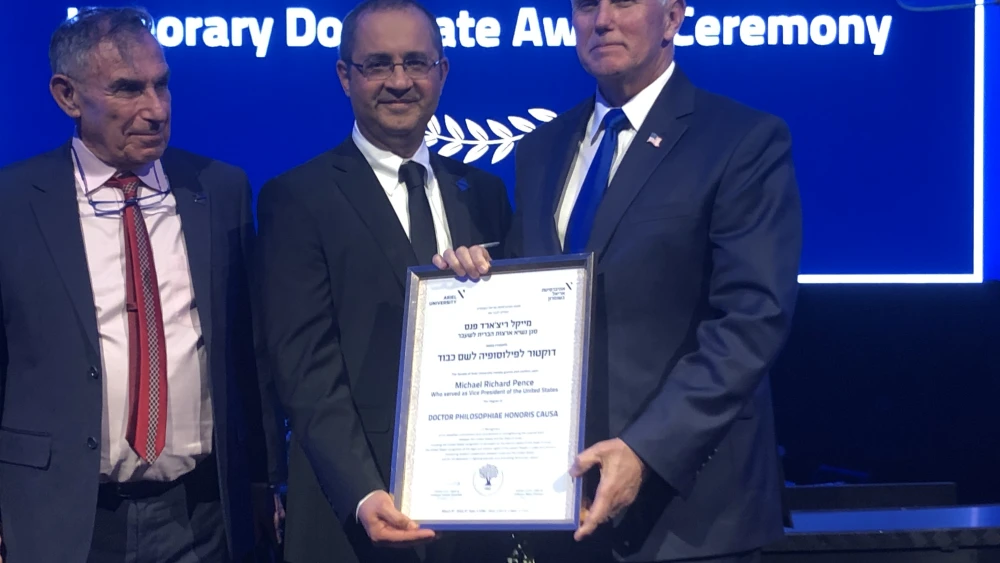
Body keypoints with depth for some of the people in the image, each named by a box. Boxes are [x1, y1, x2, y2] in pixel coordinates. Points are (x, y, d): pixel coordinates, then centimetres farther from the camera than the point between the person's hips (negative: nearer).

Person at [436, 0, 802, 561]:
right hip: (560, 481, 5)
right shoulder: (542, 148, 12)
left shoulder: (746, 140, -6)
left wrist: (646, 449, -23)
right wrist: (481, 275, -4)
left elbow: (753, 319, -15)